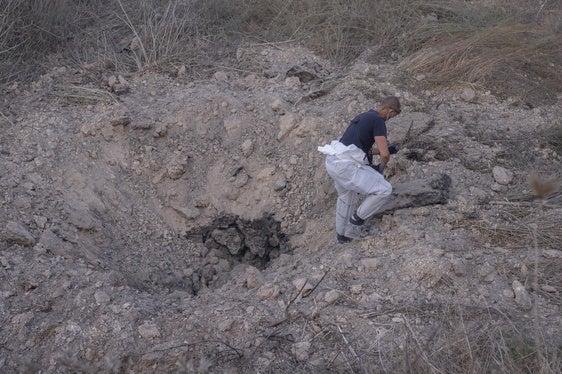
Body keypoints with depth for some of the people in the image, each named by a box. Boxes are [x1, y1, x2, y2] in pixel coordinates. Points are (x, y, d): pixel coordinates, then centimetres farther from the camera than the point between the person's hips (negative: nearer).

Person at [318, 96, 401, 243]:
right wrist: (381, 167, 10)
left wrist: (387, 150, 35)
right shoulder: (378, 121, -7)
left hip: (333, 161, 10)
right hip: (346, 166, -10)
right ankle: (357, 220, 11)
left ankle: (342, 234, 47)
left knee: (346, 196, 34)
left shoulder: (362, 117, 23)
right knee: (384, 190, -4)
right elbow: (385, 154, -13)